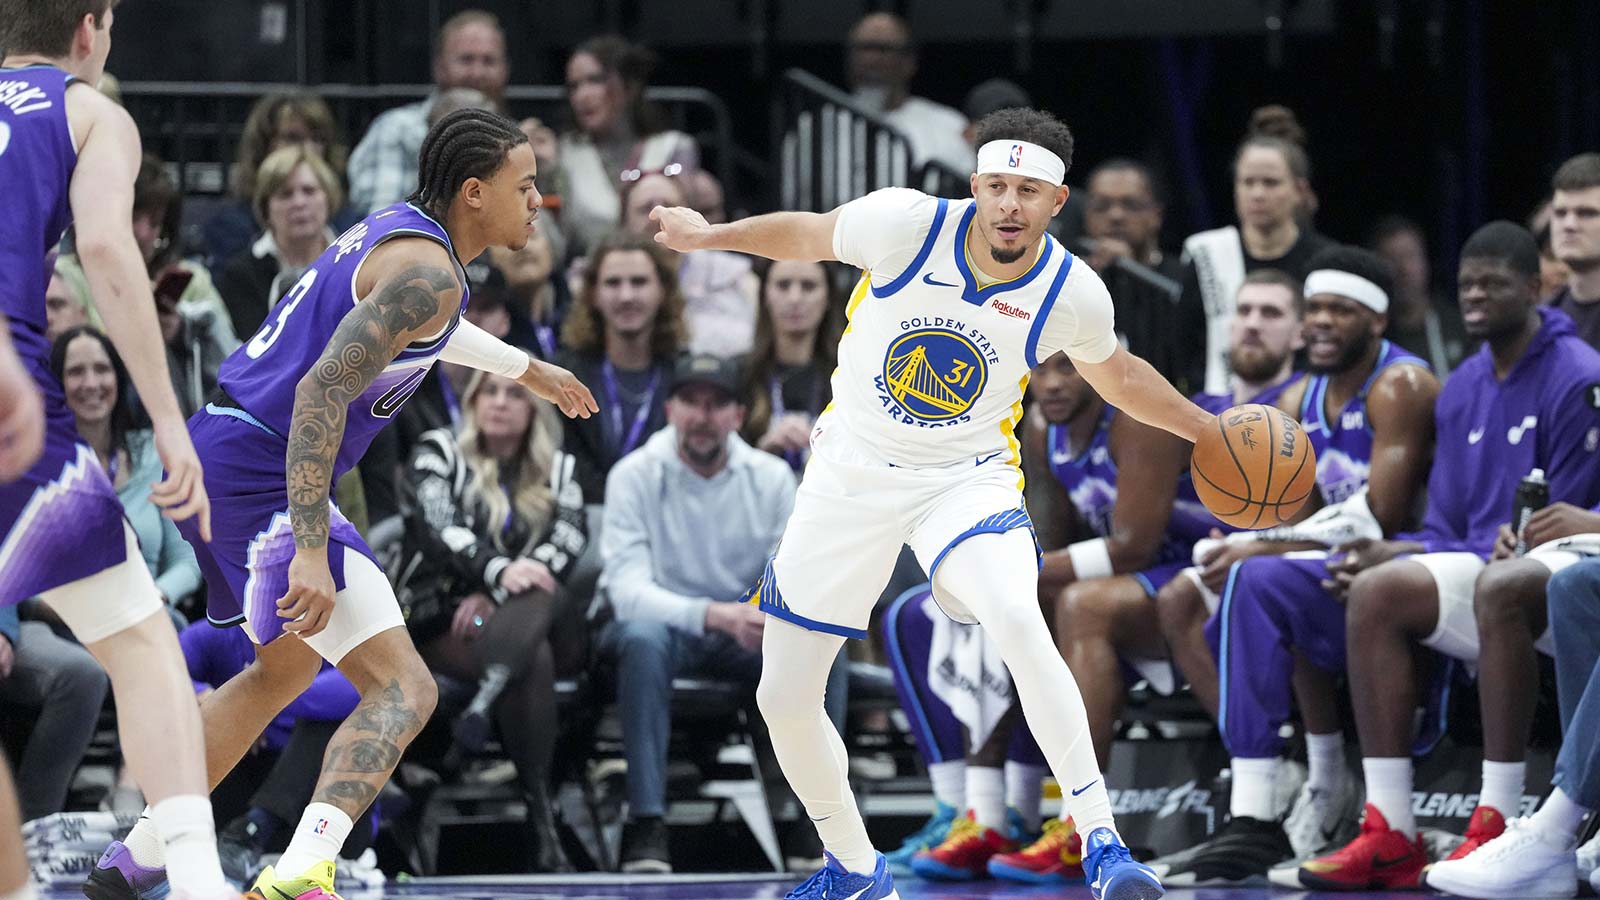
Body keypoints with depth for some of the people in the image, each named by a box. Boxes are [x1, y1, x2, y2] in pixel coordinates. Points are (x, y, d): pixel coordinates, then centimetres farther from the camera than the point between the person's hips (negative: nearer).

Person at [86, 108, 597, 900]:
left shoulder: (396, 230, 15)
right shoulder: (428, 270, -16)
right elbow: (322, 391, -25)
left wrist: (524, 368, 52)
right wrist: (311, 552, -29)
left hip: (217, 452, 11)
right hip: (262, 472, -11)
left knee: (286, 669, 31)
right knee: (402, 690, -15)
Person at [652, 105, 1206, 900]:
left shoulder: (1073, 294, -13)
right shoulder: (905, 223, -19)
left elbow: (1113, 373, 10)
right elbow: (812, 236, 3)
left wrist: (1207, 427, 11)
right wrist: (710, 236, 4)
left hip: (968, 479, -1)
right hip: (850, 475, 2)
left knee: (1017, 623, -34)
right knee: (783, 700, 3)